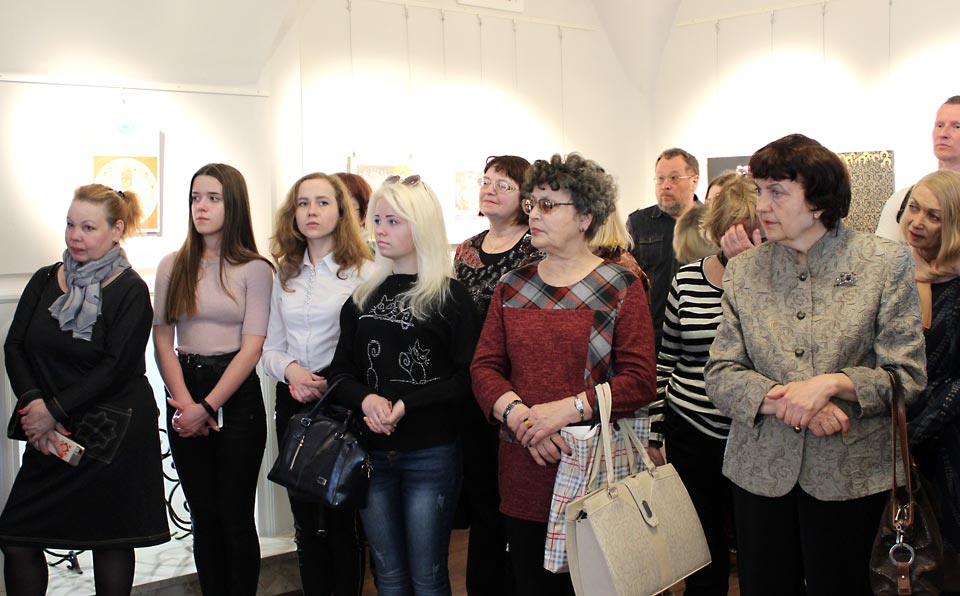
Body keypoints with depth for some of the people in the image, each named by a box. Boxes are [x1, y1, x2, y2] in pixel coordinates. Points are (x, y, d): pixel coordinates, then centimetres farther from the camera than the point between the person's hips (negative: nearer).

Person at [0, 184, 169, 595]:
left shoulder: (130, 291, -7)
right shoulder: (45, 281, 8)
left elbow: (116, 367, -13)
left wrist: (53, 410, -15)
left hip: (113, 435, -4)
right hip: (51, 435, 5)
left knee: (111, 539, 6)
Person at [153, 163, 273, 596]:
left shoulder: (254, 269, -3)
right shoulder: (173, 267, 8)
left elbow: (251, 348, -8)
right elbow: (162, 341, 4)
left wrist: (207, 406, -13)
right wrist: (184, 402, -10)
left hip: (237, 395, -3)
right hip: (184, 396, 3)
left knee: (236, 518, 0)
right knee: (203, 517, 9)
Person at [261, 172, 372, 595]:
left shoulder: (361, 272, -5)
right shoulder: (285, 274, 12)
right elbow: (271, 347, 11)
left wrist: (332, 383, -19)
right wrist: (291, 370, -9)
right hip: (293, 402, 5)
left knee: (341, 517, 2)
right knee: (305, 518, 12)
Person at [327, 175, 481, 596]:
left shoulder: (451, 296, -5)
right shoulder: (363, 297, 9)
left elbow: (467, 379, -11)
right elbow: (341, 371, 7)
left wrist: (404, 405, -19)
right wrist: (366, 399, -14)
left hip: (431, 454, -4)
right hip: (372, 451, 4)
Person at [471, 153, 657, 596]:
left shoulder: (620, 287, -2)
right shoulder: (512, 286, 10)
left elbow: (640, 380, -10)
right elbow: (484, 367, 4)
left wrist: (567, 409, -19)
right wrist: (518, 414, -14)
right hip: (523, 476, 4)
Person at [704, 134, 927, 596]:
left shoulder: (886, 262, -3)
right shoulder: (743, 271, 3)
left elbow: (908, 376, -6)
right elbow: (719, 375, -1)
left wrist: (831, 383, -22)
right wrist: (784, 401, -18)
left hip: (848, 474, -2)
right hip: (761, 470, 2)